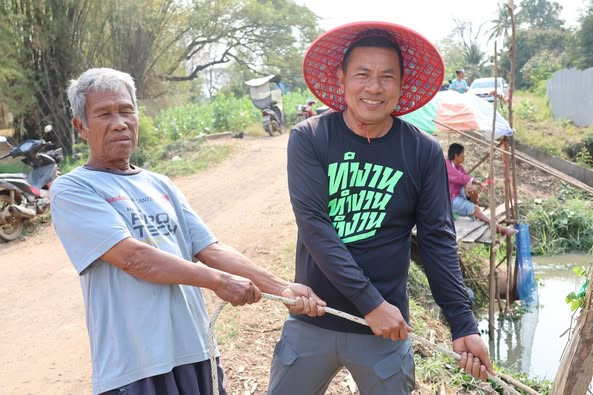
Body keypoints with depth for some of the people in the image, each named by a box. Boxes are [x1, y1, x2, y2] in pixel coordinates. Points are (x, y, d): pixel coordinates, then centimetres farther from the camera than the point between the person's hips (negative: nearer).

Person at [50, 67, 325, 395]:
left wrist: (282, 288, -2)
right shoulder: (72, 191, -5)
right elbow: (132, 257, -16)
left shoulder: (160, 185, 13)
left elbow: (211, 250, 7)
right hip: (133, 367, -5)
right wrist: (219, 281, -12)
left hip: (195, 351, 6)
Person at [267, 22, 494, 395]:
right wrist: (370, 302, -21)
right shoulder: (309, 138, -8)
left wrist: (464, 324, -8)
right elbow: (312, 223, -16)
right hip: (311, 322, 0)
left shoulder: (424, 152, -4)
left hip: (387, 329, 1)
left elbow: (438, 240, -2)